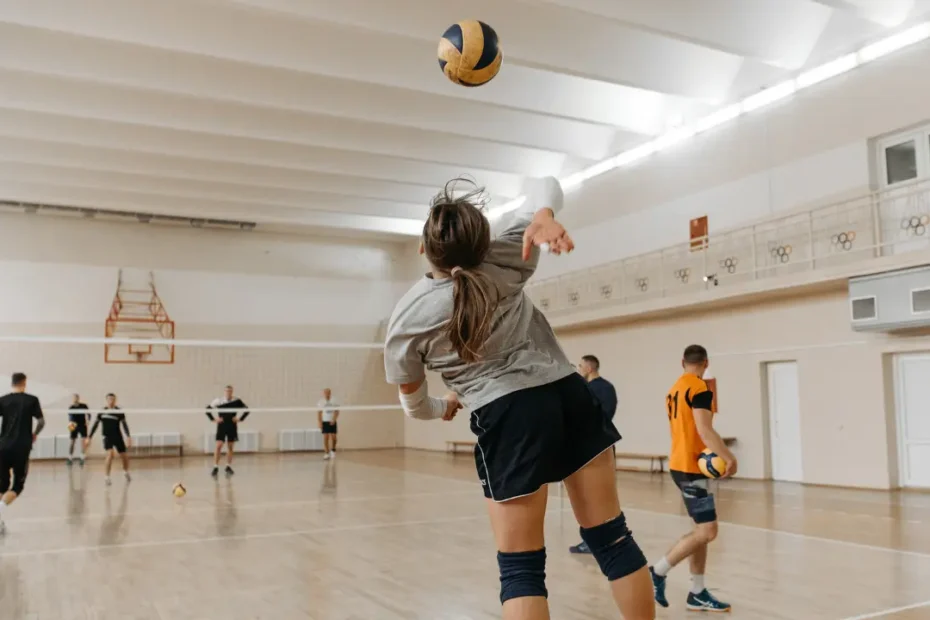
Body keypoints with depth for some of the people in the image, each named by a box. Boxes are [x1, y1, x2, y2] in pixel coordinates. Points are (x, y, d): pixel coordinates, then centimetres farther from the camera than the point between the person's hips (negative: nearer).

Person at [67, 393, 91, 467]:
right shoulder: (71, 408, -2)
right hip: (74, 426, 2)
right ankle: (70, 458, 21)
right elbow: (70, 416, -11)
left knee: (83, 441, -12)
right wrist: (70, 422, -31)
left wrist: (88, 421, -16)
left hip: (83, 425, -2)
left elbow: (88, 414, 1)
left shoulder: (83, 406, -4)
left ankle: (82, 458, -9)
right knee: (72, 442, 7)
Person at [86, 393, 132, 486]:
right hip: (107, 437, -1)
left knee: (124, 456, 7)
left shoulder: (119, 411, -6)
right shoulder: (102, 412, -3)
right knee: (110, 454, -24)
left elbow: (124, 425, -5)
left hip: (118, 436, 1)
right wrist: (89, 437, 2)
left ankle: (126, 471, 38)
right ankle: (107, 477, -14)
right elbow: (95, 425, 4)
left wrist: (128, 437, -16)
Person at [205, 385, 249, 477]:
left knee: (230, 447, 9)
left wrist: (240, 419, -2)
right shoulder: (218, 401, -7)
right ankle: (215, 468, -5)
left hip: (232, 426, 2)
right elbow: (208, 409, 2)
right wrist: (213, 419, -5)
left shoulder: (237, 401, -4)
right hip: (221, 426, -2)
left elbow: (246, 409, 6)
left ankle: (228, 467, 21)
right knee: (218, 446, -10)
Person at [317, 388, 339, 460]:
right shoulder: (320, 402, 2)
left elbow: (336, 412, -7)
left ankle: (333, 450, 20)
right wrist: (319, 422, -4)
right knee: (325, 438, -3)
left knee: (333, 437, -2)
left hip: (332, 422, 0)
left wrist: (333, 420, -21)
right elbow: (319, 413, 4)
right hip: (324, 422, 0)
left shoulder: (334, 402, -2)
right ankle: (326, 454, 1)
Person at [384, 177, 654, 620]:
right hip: (570, 393, 4)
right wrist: (545, 218, -10)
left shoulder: (405, 323, -2)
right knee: (612, 536, 12)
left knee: (520, 567, 5)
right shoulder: (505, 258, 3)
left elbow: (415, 405, 12)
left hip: (509, 416, -3)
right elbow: (546, 185, 13)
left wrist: (447, 407, 35)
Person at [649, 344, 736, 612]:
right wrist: (729, 457, -20)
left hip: (681, 463, 9)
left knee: (702, 530, 12)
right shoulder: (699, 388, -13)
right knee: (707, 532, -7)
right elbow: (704, 429, -23)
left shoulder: (674, 389, 14)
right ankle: (658, 572, -1)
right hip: (691, 467, -9)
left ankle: (697, 594, 14)